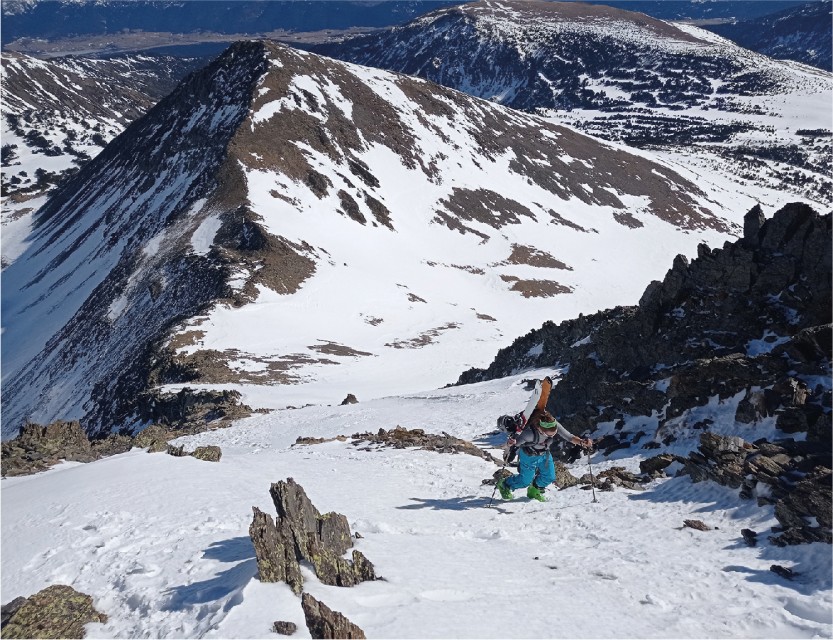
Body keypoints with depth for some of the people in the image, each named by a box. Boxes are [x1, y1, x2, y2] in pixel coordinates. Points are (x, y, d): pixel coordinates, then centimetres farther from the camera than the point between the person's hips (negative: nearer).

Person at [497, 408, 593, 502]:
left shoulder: (555, 426, -33)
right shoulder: (530, 433, -44)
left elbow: (569, 437, -26)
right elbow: (515, 443, -35)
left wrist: (581, 441, -44)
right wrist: (510, 443, -60)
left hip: (544, 454, 5)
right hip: (529, 456, -5)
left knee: (549, 477, 10)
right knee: (526, 480, 10)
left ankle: (534, 491, 41)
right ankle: (504, 485, 40)